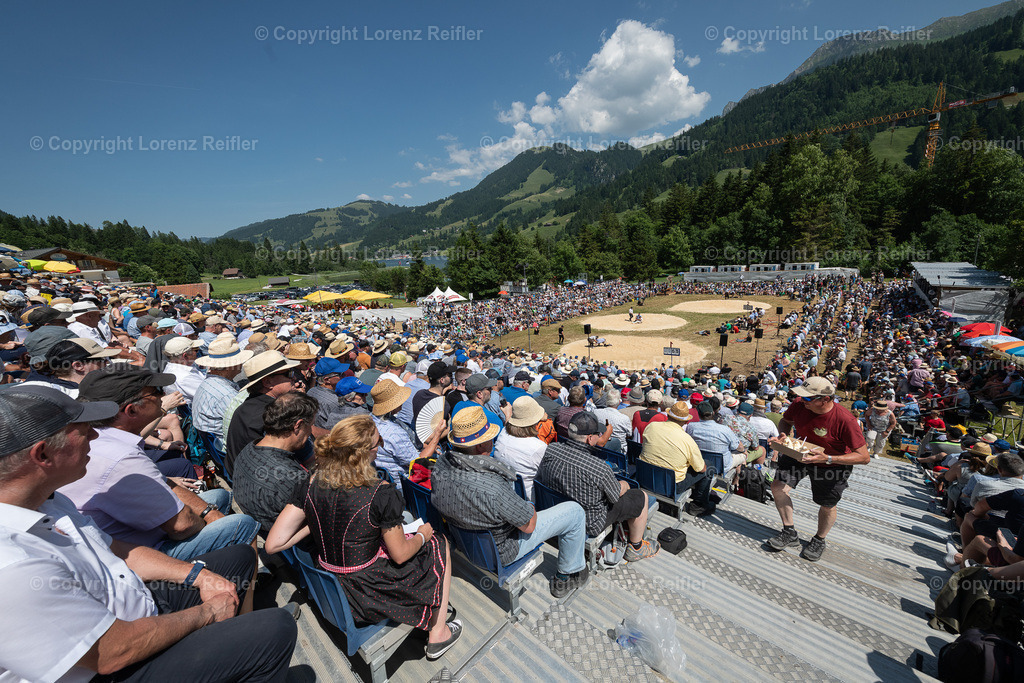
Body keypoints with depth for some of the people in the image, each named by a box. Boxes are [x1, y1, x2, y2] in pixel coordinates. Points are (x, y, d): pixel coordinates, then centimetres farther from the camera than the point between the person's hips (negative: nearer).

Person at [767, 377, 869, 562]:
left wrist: (827, 458, -39)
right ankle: (790, 533, 9)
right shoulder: (799, 406, -20)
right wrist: (783, 435, -17)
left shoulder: (845, 420, -32)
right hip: (801, 455, 3)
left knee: (827, 506, 14)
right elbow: (786, 421, 4)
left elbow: (864, 457, -27)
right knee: (778, 486, -11)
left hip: (833, 464, -3)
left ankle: (819, 540, 43)